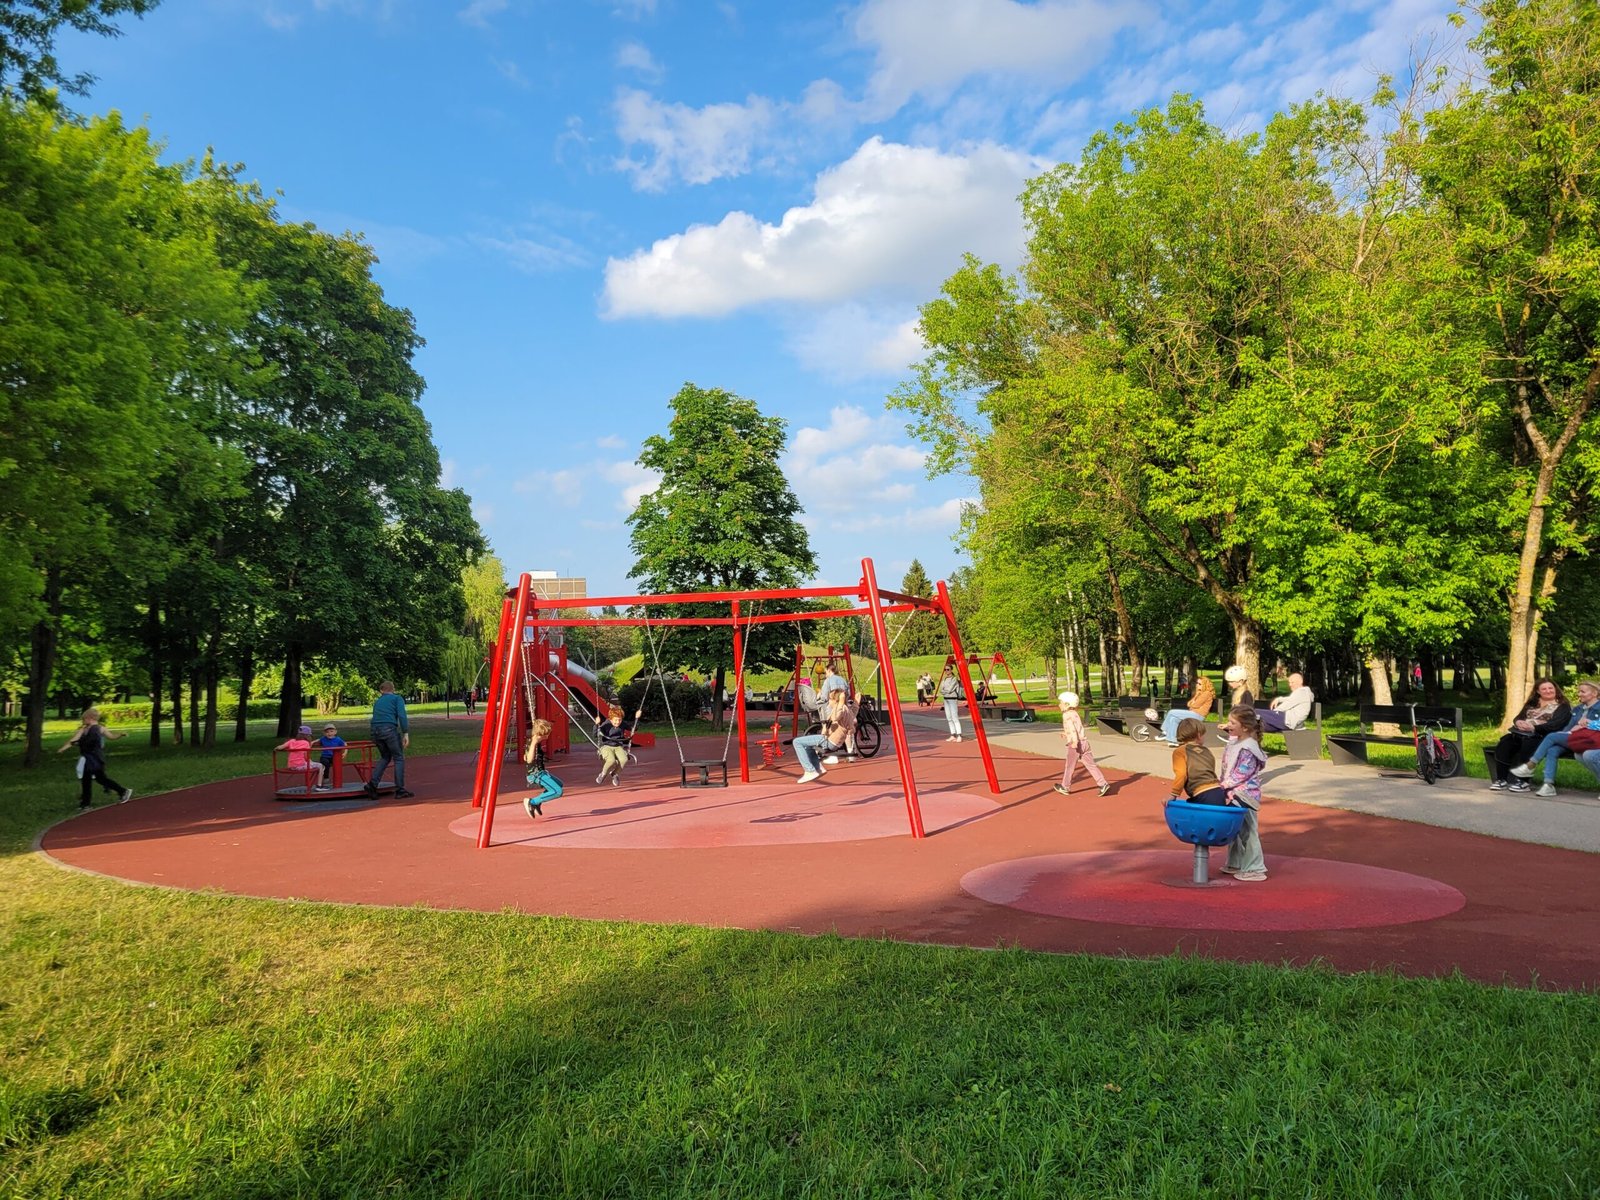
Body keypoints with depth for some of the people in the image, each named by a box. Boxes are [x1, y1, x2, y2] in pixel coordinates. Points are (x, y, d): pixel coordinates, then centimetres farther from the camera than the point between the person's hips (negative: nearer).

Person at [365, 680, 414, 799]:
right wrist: (406, 733, -9)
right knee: (399, 758, 4)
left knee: (385, 757, 22)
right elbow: (402, 716, -7)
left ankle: (373, 783, 8)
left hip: (375, 730, 6)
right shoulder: (397, 698, 9)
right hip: (389, 729, -5)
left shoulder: (377, 701, 25)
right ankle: (400, 790, 1)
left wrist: (375, 739, 42)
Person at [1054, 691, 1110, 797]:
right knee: (1090, 765, 6)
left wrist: (1074, 741, -35)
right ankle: (1103, 784, -3)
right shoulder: (1075, 713, 17)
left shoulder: (1066, 715, -9)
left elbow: (1072, 727, -25)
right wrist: (1066, 734, 40)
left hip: (1075, 745, -7)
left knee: (1069, 766, 7)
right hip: (1084, 742, 7)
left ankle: (1065, 787, 19)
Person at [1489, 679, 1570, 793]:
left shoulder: (1562, 706, 8)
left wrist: (1533, 727, -18)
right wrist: (1518, 722, -6)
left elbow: (1555, 725, -8)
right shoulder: (1532, 704, 27)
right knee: (1503, 744, -26)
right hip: (1521, 733, 5)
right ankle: (1501, 780, -27)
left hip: (1542, 736, -5)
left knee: (1527, 745, -39)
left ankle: (1523, 782, -32)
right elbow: (1519, 717, 19)